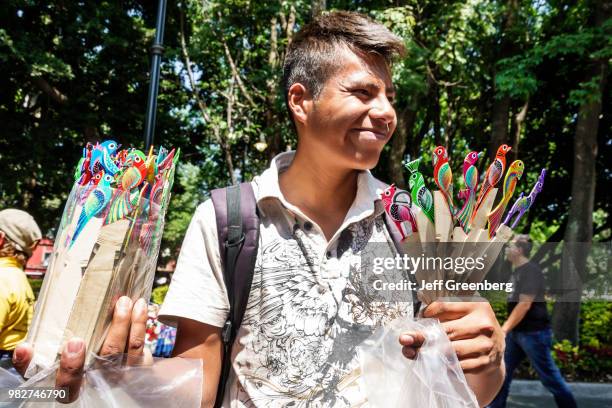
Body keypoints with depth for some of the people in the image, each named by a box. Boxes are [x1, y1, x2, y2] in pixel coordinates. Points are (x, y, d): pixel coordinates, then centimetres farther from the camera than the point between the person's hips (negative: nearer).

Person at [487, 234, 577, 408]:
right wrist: (506, 329, 18)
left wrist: (504, 329, -24)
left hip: (534, 332, -9)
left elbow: (525, 304, -23)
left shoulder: (531, 271, -17)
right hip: (517, 332, 9)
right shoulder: (517, 271, 11)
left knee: (548, 375, 2)